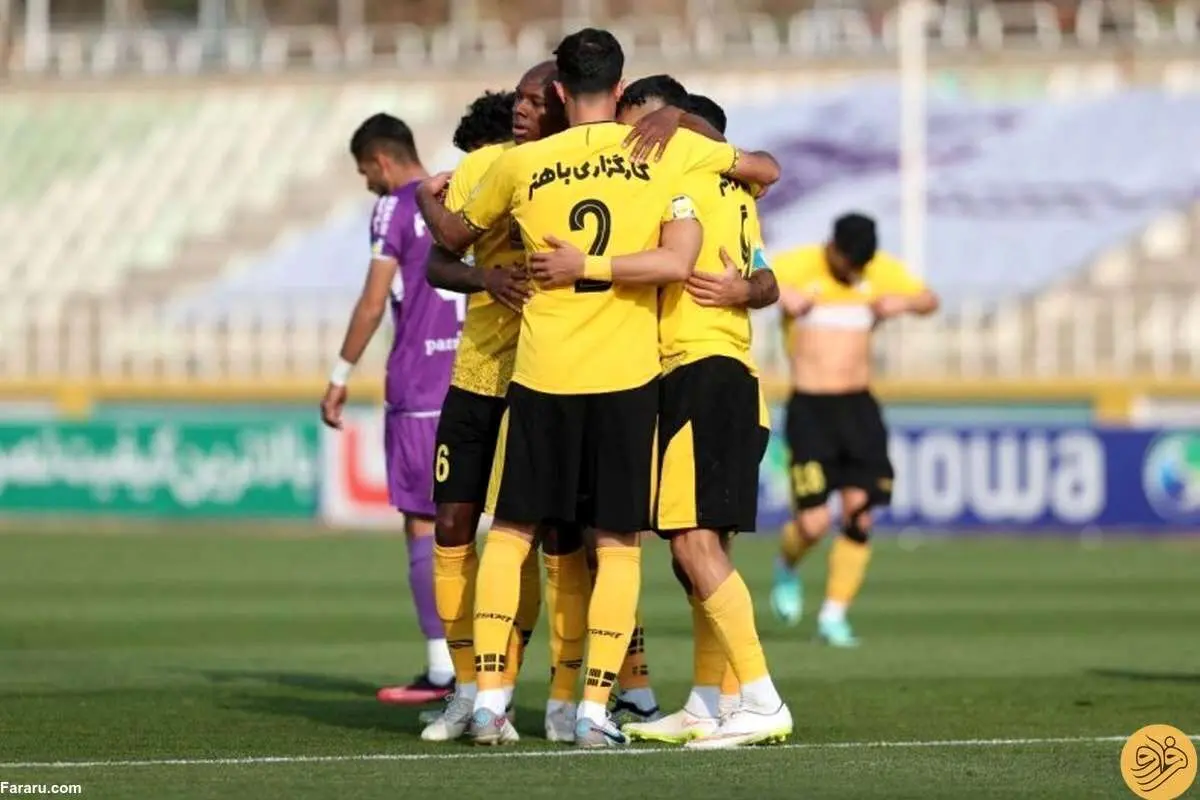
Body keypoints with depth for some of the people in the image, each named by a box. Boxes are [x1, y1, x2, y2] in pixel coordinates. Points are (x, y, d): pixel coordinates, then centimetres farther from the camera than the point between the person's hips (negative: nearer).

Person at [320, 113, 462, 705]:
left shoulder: (395, 210, -6)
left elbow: (373, 304, -10)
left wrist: (340, 377, -3)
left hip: (417, 390, -7)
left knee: (421, 524, -4)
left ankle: (441, 668, -7)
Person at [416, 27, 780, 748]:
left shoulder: (522, 165, 4)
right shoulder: (671, 150, 1)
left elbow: (455, 236, 21)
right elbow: (767, 169, 15)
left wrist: (427, 199, 42)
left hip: (541, 373, 1)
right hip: (626, 376, -1)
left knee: (511, 533, 10)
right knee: (618, 544, 4)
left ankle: (489, 697, 3)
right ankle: (596, 711, -1)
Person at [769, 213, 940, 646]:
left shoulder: (883, 271, 5)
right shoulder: (799, 266, -8)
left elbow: (929, 301, 18)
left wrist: (904, 302, -5)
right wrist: (779, 293, -36)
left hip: (858, 406, 4)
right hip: (809, 408, -4)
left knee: (859, 516, -5)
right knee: (814, 521, -12)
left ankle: (834, 616, 6)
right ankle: (787, 568, 23)